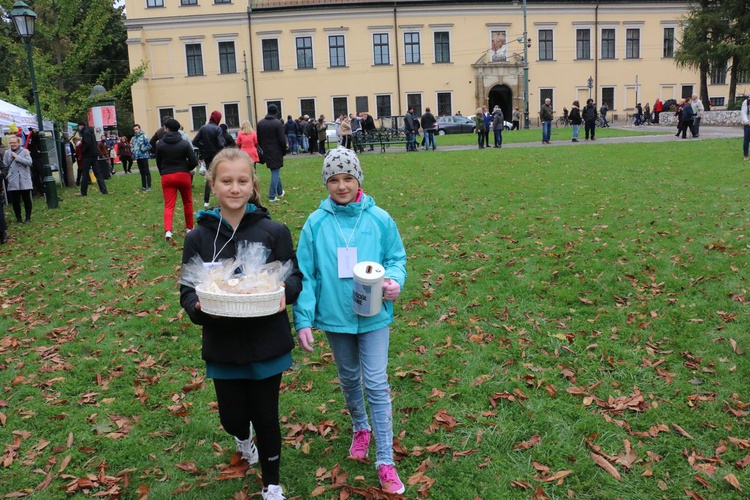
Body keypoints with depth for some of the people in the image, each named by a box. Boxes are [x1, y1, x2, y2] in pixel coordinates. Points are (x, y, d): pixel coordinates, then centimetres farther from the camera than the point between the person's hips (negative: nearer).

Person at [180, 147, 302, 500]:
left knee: (266, 417, 10)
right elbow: (187, 290, -1)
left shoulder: (274, 232, -9)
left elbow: (294, 276, -1)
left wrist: (284, 292, -23)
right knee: (232, 416, 13)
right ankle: (242, 436, 53)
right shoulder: (198, 237, -5)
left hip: (267, 343, -1)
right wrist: (199, 307, -22)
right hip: (222, 346, 1)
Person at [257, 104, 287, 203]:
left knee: (275, 172, 20)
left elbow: (259, 139, 6)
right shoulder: (278, 123, -13)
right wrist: (284, 150, -2)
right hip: (276, 151, -5)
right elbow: (282, 139, -15)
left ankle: (279, 192, 30)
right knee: (275, 172, 0)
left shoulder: (260, 123, 2)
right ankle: (272, 196, -4)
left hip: (266, 151, 5)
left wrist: (264, 148, 16)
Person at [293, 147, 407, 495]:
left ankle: (385, 461, 10)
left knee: (376, 384, -1)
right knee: (349, 378, 20)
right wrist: (303, 320, -8)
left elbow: (396, 258, 3)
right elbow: (305, 275, -4)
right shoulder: (316, 223, -7)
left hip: (374, 315, -1)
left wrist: (395, 280, -19)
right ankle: (361, 429, 47)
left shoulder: (379, 219, -7)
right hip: (335, 318, 2)